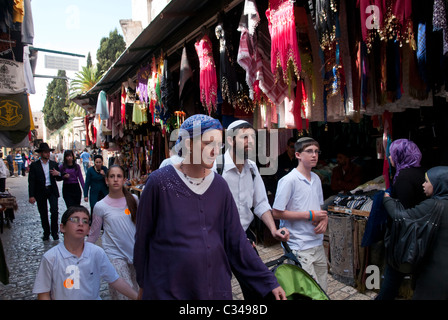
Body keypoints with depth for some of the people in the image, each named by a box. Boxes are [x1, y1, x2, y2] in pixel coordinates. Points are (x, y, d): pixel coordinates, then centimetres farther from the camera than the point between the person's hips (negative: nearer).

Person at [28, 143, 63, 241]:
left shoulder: (54, 164, 7)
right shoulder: (34, 165, 0)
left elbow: (59, 179, 12)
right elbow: (31, 182, -3)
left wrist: (58, 174, -12)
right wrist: (31, 196, -10)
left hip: (52, 191, 1)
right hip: (40, 192, -1)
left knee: (54, 211, -11)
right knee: (43, 214, 8)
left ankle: (54, 232, 7)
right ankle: (46, 233, 23)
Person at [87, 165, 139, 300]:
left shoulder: (134, 199, -2)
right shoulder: (100, 206, -7)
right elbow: (93, 234, 6)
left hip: (135, 253, 3)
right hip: (115, 255, -3)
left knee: (136, 292, 12)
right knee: (124, 295, -11)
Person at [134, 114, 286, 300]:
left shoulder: (219, 185, -1)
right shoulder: (160, 182, -12)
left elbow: (236, 240, 1)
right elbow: (142, 237, -3)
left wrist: (268, 282, -1)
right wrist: (143, 284, 3)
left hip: (216, 287, 4)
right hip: (167, 290, -3)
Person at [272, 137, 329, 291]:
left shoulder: (316, 179, 10)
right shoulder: (288, 180, -15)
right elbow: (277, 213, -16)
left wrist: (324, 219, -2)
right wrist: (310, 215, -16)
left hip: (318, 243, 8)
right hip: (300, 247, -7)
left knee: (322, 291, 15)